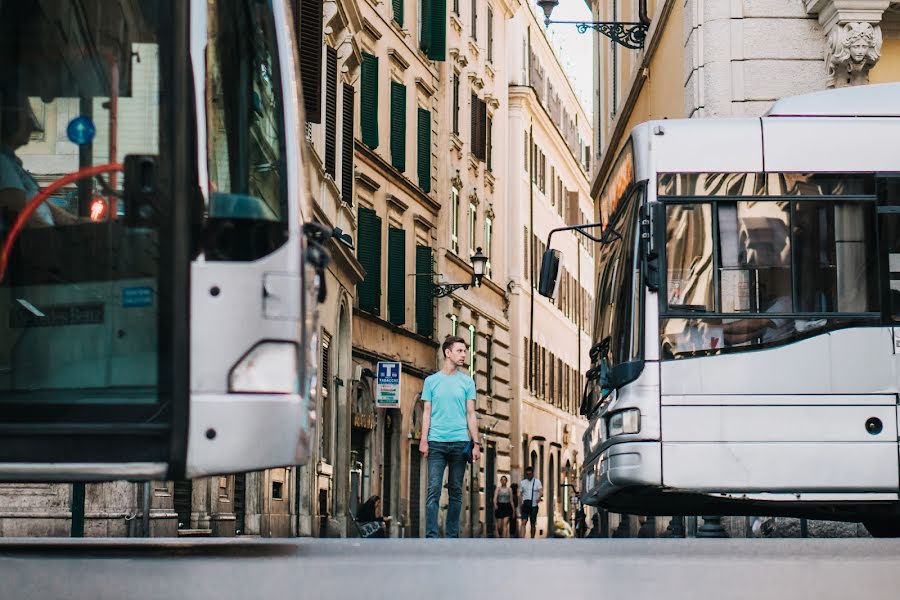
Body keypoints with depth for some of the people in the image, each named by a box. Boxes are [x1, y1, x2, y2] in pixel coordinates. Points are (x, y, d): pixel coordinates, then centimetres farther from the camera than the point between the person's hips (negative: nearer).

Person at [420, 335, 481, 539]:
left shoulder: (467, 381, 10)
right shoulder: (432, 381, 9)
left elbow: (471, 415, 9)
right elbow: (427, 413, 8)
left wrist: (476, 443, 1)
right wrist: (424, 440, -3)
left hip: (460, 441, 1)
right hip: (437, 441, -1)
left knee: (456, 491, 4)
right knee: (434, 489, -8)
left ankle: (452, 536, 8)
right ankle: (431, 536, -11)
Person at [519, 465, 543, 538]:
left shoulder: (537, 482, 2)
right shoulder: (523, 482, 9)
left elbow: (541, 491, -13)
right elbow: (520, 495, 12)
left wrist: (539, 497, -35)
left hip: (534, 505, -1)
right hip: (525, 505, 1)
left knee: (533, 524, 6)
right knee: (523, 522, -14)